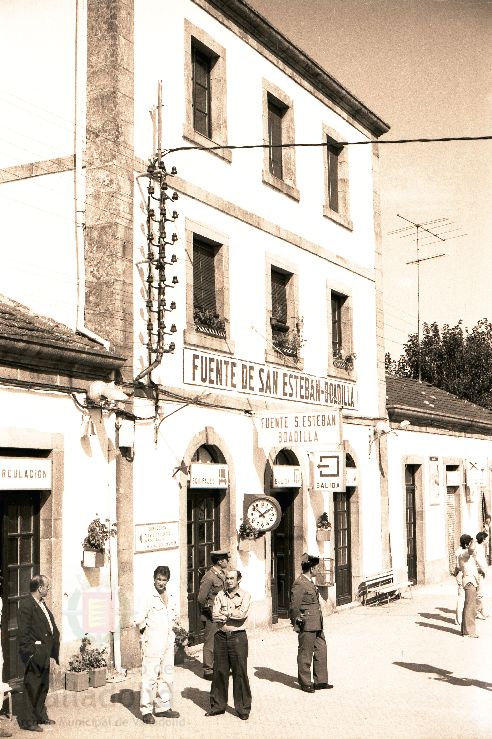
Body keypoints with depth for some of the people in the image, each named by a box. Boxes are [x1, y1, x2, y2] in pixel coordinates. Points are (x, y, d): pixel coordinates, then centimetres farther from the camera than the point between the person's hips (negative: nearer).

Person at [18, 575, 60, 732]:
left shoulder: (42, 603, 13)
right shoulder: (26, 604, -16)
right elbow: (24, 632, -20)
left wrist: (54, 649, 13)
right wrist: (31, 652, -21)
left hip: (44, 653, 9)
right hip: (34, 654, -9)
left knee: (43, 687, 19)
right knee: (32, 688, 0)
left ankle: (41, 715, 32)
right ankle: (28, 721, 9)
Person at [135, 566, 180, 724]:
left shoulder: (169, 598, 12)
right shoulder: (149, 598, -9)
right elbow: (139, 619, -11)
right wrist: (146, 635, -4)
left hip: (167, 643, 7)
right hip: (153, 644, -7)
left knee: (167, 676, 10)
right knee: (150, 677, -5)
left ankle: (163, 707, 20)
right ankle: (146, 711, 2)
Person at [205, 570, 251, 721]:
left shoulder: (245, 595, 0)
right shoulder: (220, 595, 9)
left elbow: (242, 614, -16)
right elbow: (215, 616, -2)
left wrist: (224, 613, -6)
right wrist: (232, 615, -13)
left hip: (238, 636, -3)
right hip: (221, 636, 3)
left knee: (240, 673, -1)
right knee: (219, 672, 8)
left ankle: (243, 708, 10)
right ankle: (218, 705, 22)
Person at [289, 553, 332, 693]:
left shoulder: (310, 582, 15)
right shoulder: (299, 584, -16)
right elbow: (294, 607, -16)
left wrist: (319, 621, 19)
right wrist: (298, 622, -9)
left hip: (316, 626, 9)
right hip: (307, 626, -9)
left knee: (321, 650, 12)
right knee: (305, 654, 3)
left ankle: (320, 681, 22)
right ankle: (305, 683, 14)